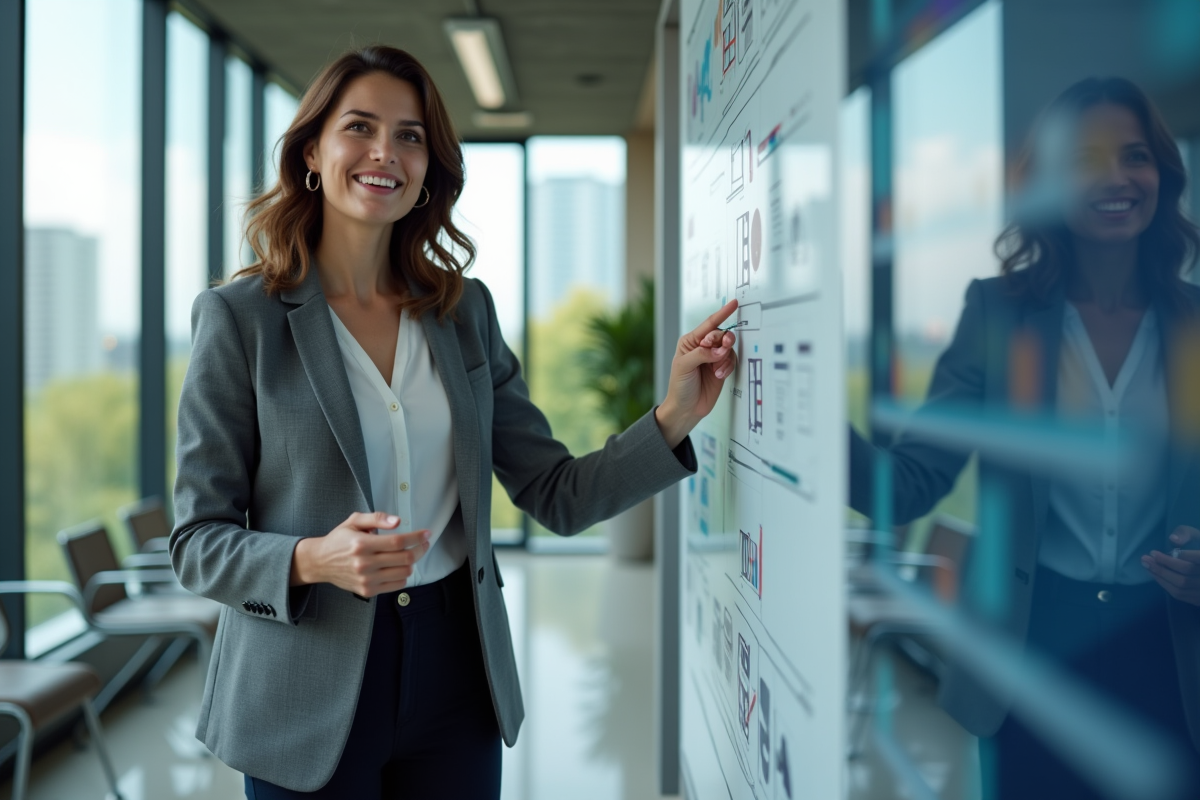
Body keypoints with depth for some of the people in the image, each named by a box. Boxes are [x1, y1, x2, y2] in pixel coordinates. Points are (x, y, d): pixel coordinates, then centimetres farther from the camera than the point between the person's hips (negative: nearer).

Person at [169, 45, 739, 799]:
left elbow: (559, 495, 3)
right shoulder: (238, 317, -6)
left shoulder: (465, 311, 4)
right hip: (311, 694, -3)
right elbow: (198, 542, -6)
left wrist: (674, 417, -10)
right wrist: (314, 561, -24)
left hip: (455, 677, 3)